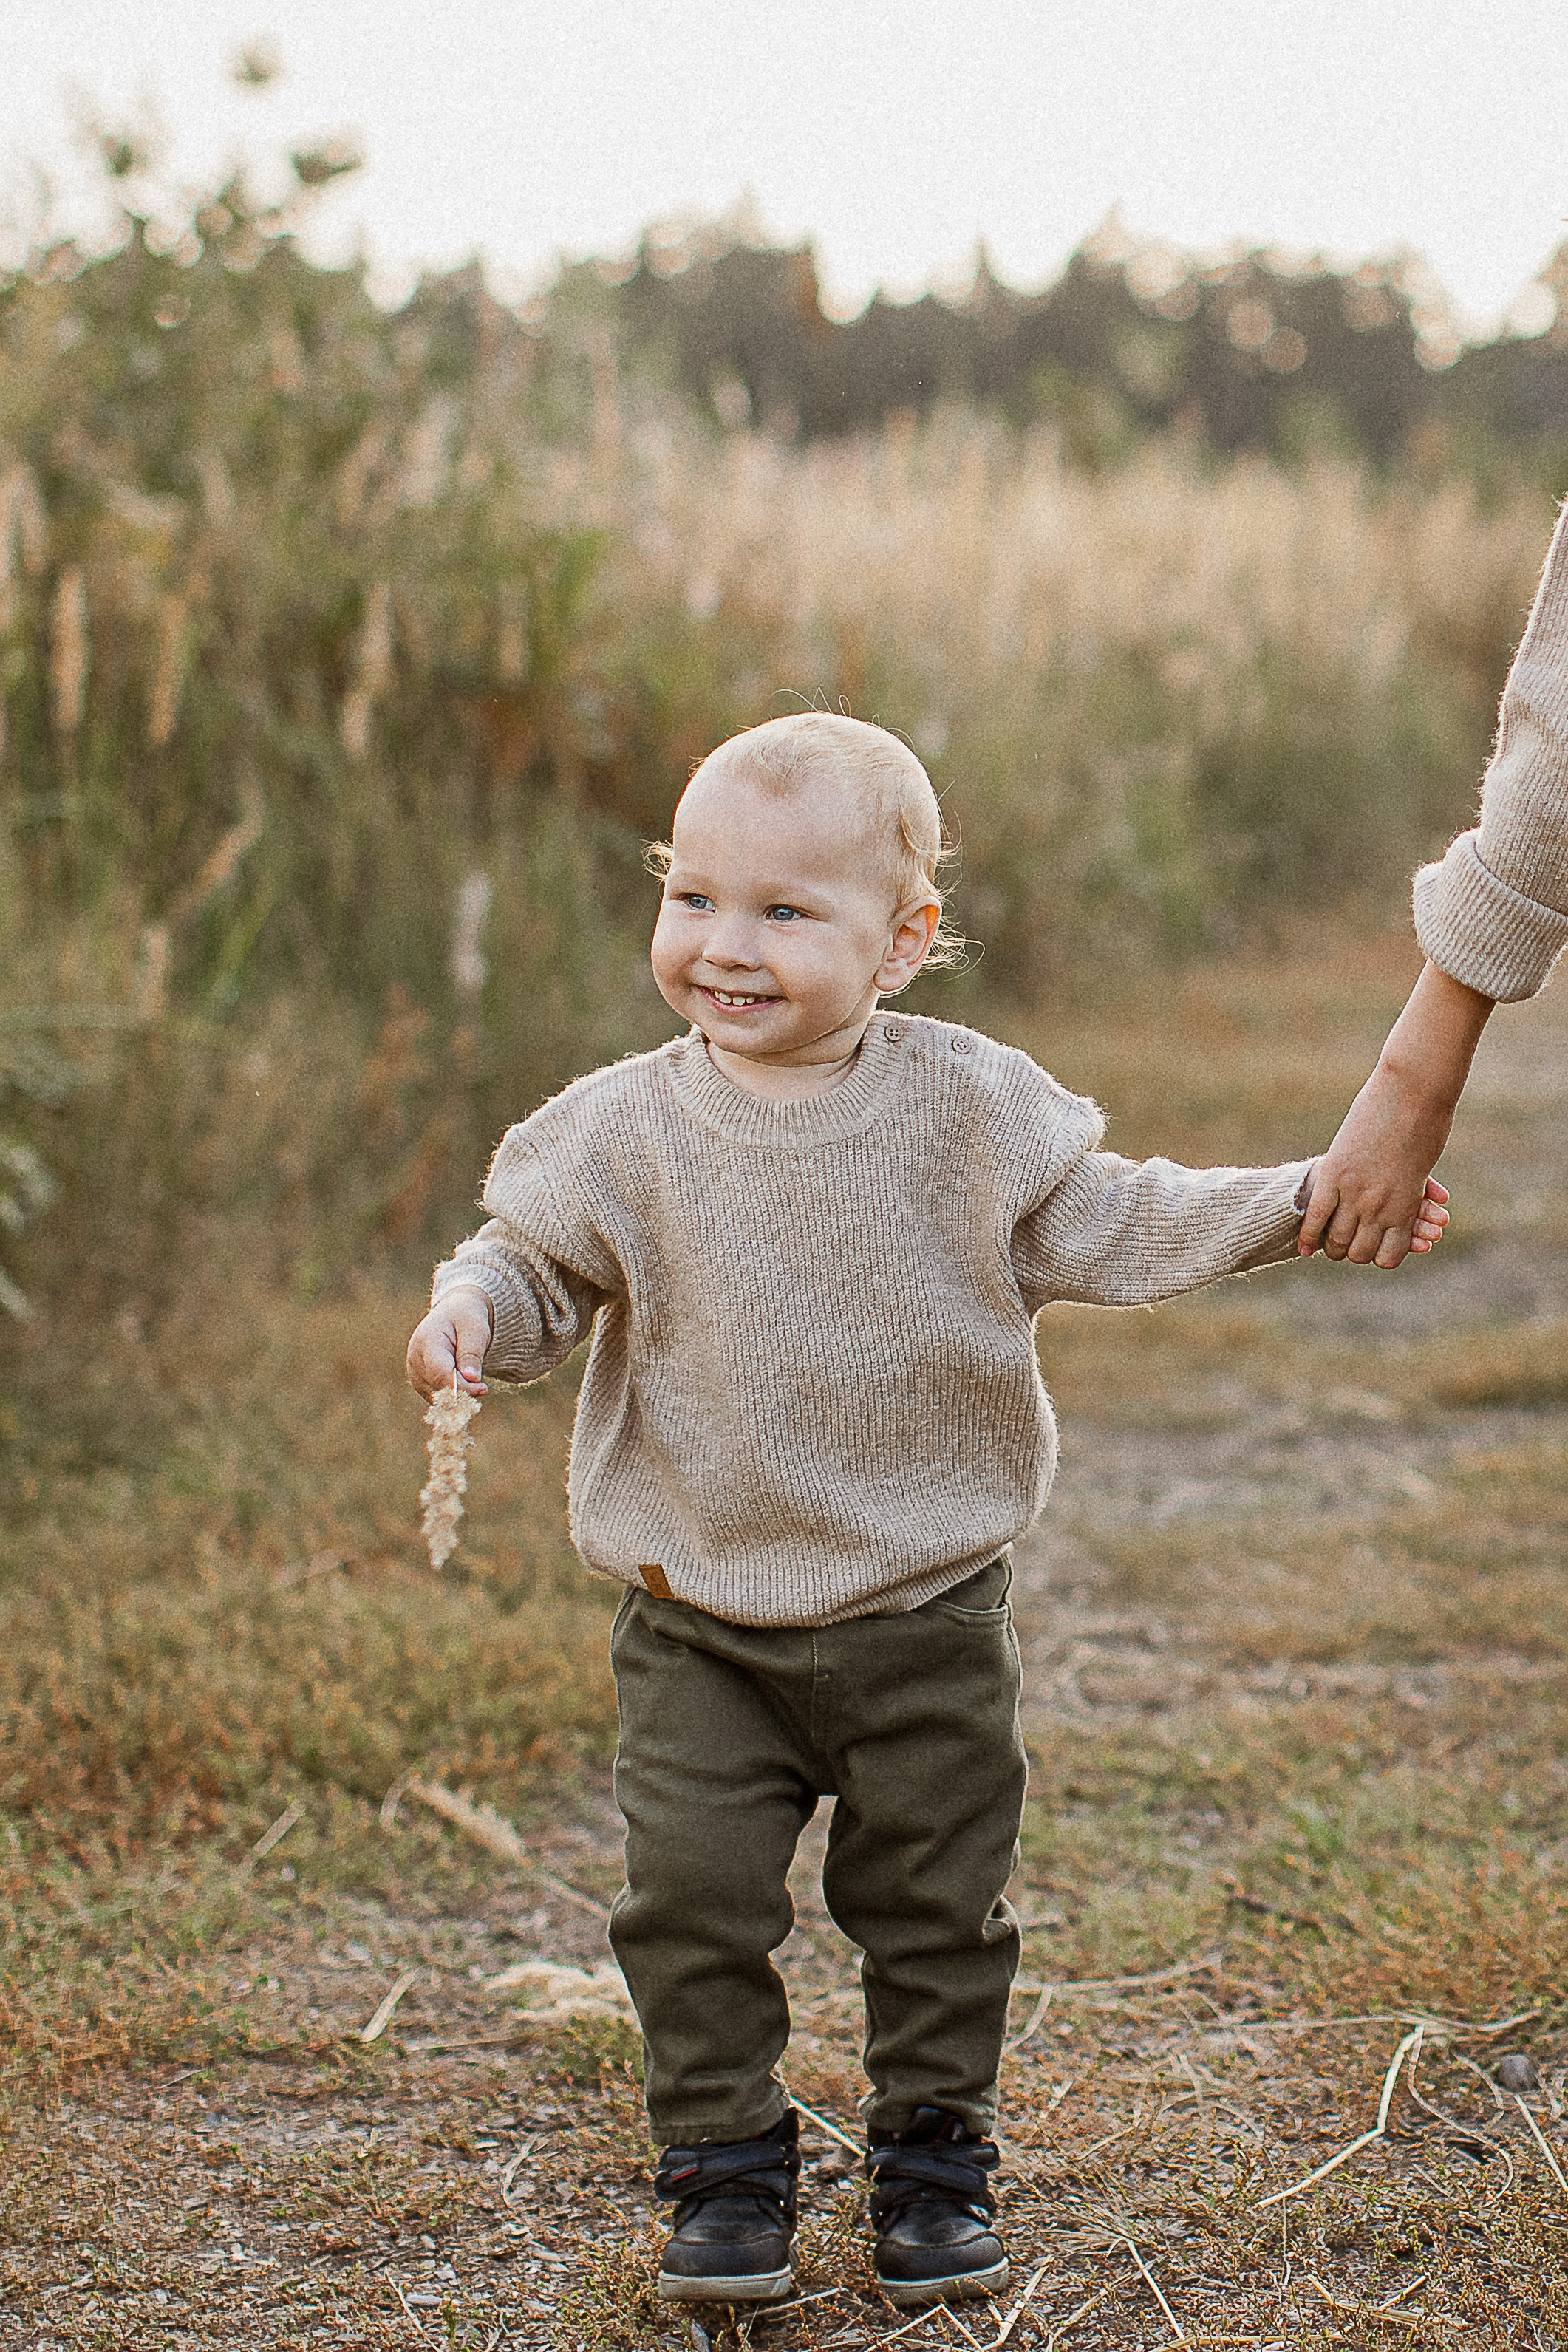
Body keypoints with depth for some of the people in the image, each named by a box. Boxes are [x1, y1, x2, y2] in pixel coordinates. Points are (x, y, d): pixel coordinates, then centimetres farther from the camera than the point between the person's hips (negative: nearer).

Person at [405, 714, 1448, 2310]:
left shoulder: (972, 1110, -7)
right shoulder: (627, 1129, -7)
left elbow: (1111, 1228, 0)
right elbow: (541, 1263, 1)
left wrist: (1299, 1204, -8)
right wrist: (473, 1310, -21)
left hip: (927, 1618, 0)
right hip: (699, 1625, 0)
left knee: (937, 1908, 10)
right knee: (693, 1904, -3)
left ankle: (933, 2159, 29)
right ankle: (726, 2169, 16)